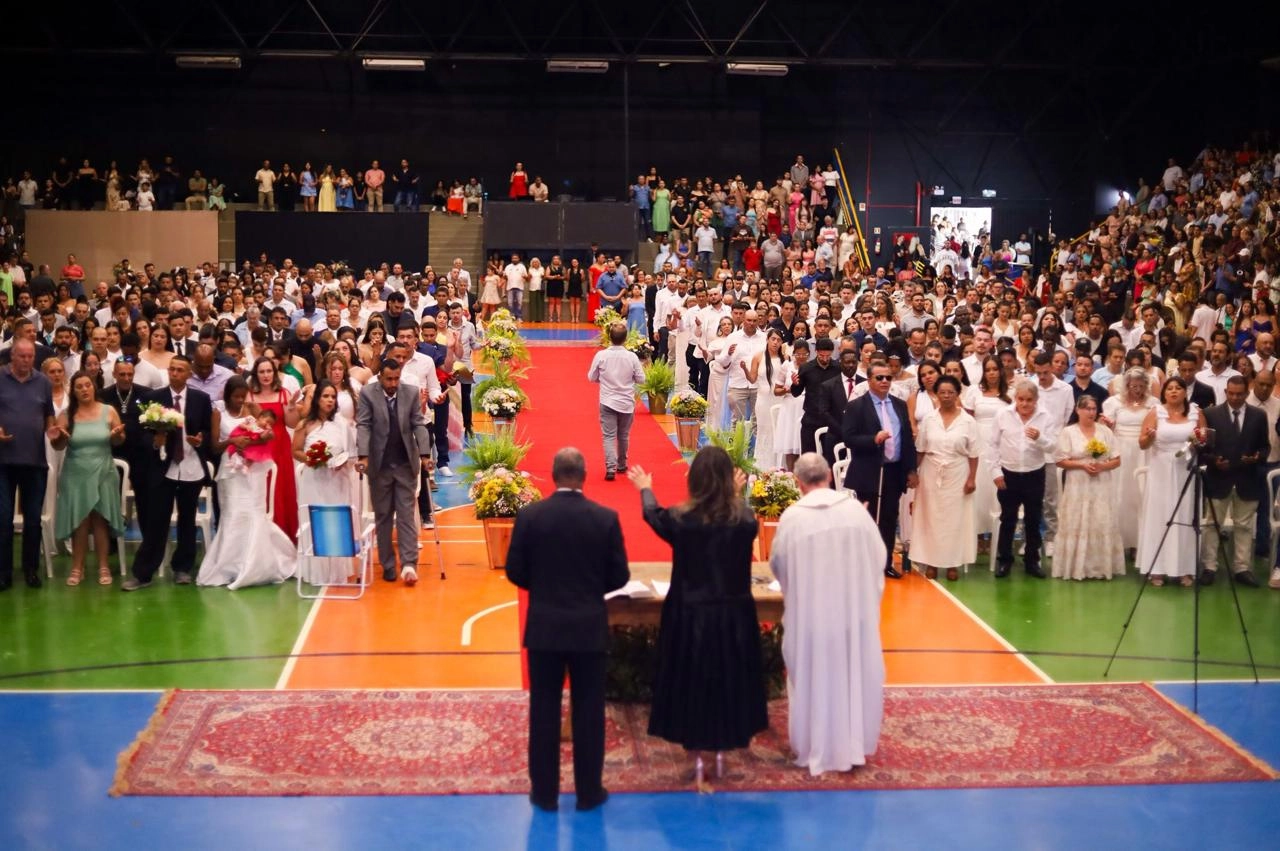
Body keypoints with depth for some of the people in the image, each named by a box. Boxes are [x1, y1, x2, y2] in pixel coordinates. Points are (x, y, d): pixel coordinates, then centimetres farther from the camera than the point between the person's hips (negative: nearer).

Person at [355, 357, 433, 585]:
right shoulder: (367, 393, -4)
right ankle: (388, 565, 14)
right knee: (383, 516, 7)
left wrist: (425, 454, -13)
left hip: (406, 464, 1)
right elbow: (363, 425, -11)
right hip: (379, 464, 0)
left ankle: (408, 564, -7)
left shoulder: (412, 393, 1)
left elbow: (419, 425, -1)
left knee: (407, 515, -2)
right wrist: (363, 456, -23)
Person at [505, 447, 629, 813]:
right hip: (590, 626, 0)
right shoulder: (606, 518, -8)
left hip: (544, 626, 0)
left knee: (544, 709, 9)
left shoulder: (530, 516, -8)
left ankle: (545, 791, 15)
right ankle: (589, 791, 16)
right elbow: (619, 576, -3)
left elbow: (515, 571, -3)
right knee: (588, 710, 9)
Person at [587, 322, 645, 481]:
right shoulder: (632, 357, -10)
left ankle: (611, 468, -16)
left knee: (609, 436, -1)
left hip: (607, 402, -1)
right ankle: (621, 465, 34)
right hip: (627, 402, 1)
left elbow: (591, 377, -1)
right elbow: (640, 378, -3)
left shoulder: (601, 355, -10)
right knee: (623, 435, 18)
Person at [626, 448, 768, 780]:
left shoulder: (680, 519, -16)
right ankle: (725, 743, 27)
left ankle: (699, 753, 19)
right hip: (734, 616, 1)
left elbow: (653, 515, 8)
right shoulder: (743, 518, -14)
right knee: (729, 679, 16)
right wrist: (736, 495, 31)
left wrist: (645, 489, 29)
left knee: (693, 682, 12)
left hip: (691, 616, -1)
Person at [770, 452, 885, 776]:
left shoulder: (792, 517, -12)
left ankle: (816, 749, 18)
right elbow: (878, 555, 0)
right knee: (854, 671, 14)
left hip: (810, 613, -2)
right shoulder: (855, 508, -8)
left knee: (815, 677, 10)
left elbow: (777, 564, 0)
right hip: (855, 608, 2)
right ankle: (853, 743, 24)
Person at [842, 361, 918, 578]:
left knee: (889, 520, 10)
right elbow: (848, 438, -12)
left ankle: (886, 563, 20)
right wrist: (874, 440, -25)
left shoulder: (900, 405, 10)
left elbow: (908, 438, 12)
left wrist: (911, 470, 8)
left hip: (895, 472, 5)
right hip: (869, 473, -5)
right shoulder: (856, 406, -6)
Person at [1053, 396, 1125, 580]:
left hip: (1102, 487, 2)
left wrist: (1102, 466, -12)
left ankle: (1101, 567, 7)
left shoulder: (1105, 431, 7)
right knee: (1077, 527, -2)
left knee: (1102, 526, 1)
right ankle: (1076, 567, 2)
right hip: (1078, 488, -2)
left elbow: (1117, 460, 6)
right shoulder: (1068, 432, 1)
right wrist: (1082, 464, -14)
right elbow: (1061, 461, -3)